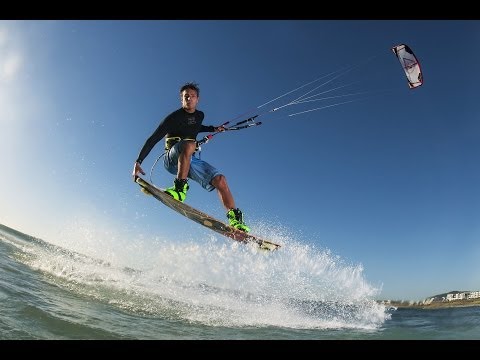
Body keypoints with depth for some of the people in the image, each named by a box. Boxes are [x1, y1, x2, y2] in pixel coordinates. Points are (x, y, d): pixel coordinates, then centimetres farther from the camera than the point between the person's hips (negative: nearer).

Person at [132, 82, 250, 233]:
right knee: (189, 144, -40)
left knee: (220, 179, -19)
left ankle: (235, 219, -24)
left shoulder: (200, 115, 12)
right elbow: (153, 139, -11)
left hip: (190, 161, 5)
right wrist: (138, 162, -18)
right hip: (172, 159, -5)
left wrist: (213, 129, 22)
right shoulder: (174, 117, -8)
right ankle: (180, 187, -40)